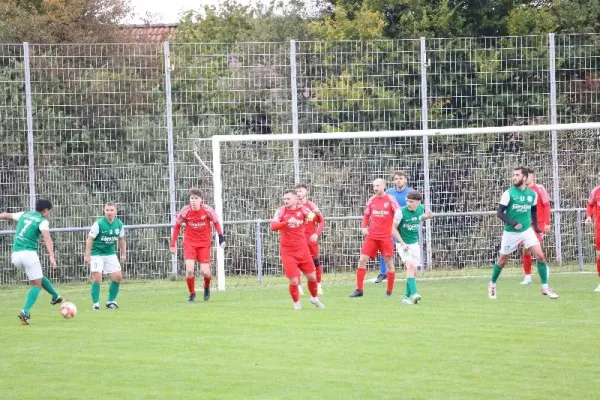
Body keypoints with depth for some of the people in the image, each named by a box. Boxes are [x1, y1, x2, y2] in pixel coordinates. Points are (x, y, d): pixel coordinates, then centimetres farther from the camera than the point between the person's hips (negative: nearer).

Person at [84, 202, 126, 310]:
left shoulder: (119, 224, -1)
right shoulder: (99, 224, -16)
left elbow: (121, 239, 13)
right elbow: (90, 239, -14)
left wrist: (124, 253, 15)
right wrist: (87, 255, -18)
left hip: (111, 254, 5)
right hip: (97, 254, -5)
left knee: (118, 277, 1)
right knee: (97, 278, -12)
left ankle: (111, 301, 17)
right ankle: (95, 304, -1)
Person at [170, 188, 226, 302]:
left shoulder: (207, 210, -13)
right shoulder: (185, 211, -12)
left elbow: (216, 222, 3)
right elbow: (177, 226, 2)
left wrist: (221, 237, -3)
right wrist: (173, 244, 2)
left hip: (204, 244, 0)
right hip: (189, 243, 0)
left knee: (205, 272, -6)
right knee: (189, 270, -16)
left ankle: (207, 287, 29)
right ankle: (192, 293, 7)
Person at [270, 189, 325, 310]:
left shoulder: (302, 210, -2)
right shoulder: (281, 211, -7)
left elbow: (319, 220, -4)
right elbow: (273, 226, -21)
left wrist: (317, 214, -27)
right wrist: (287, 222, -37)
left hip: (302, 249, 2)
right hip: (288, 252, -2)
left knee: (312, 277, 7)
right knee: (294, 281, -8)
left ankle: (314, 298, 33)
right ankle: (296, 302, 16)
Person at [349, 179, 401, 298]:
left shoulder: (390, 200, -4)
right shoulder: (371, 200, 8)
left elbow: (398, 214, -5)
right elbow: (366, 215, 19)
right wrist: (364, 227, 4)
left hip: (386, 236, -4)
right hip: (371, 236, 4)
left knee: (389, 262, 2)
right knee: (362, 260, -4)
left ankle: (389, 291, 13)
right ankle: (359, 290, 1)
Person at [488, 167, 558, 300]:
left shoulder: (532, 194, 0)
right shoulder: (509, 193, -12)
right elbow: (500, 213, -12)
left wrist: (535, 225, 9)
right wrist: (512, 223, -25)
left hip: (527, 230, 3)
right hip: (510, 232, -3)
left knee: (540, 256, -10)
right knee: (502, 260, 9)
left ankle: (545, 288, -1)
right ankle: (492, 285, 32)